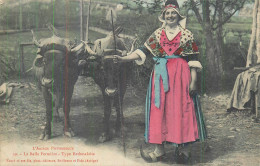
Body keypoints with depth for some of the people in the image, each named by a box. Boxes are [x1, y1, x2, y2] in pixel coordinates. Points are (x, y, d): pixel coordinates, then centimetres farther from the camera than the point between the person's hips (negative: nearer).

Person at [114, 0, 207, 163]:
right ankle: (159, 148, 10)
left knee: (180, 110, -2)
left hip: (180, 75, -3)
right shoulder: (158, 34, 11)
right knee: (159, 109, 2)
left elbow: (193, 59, -2)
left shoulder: (187, 34, 3)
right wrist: (124, 59, -8)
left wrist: (193, 81, -9)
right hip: (161, 75, 3)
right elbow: (143, 51, 4)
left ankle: (182, 147, 8)